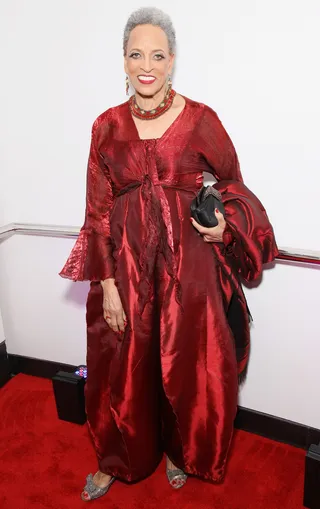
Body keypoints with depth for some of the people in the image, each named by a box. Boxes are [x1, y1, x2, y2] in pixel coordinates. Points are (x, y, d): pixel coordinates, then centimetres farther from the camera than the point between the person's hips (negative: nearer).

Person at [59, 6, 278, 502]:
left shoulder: (201, 120, -3)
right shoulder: (107, 126, 2)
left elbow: (232, 186, 8)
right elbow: (98, 210, 1)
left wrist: (224, 223, -14)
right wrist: (107, 282, -4)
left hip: (189, 266, -1)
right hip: (126, 266, 2)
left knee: (188, 365, 13)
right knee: (123, 367, 14)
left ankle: (180, 450, 44)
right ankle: (118, 459, 42)